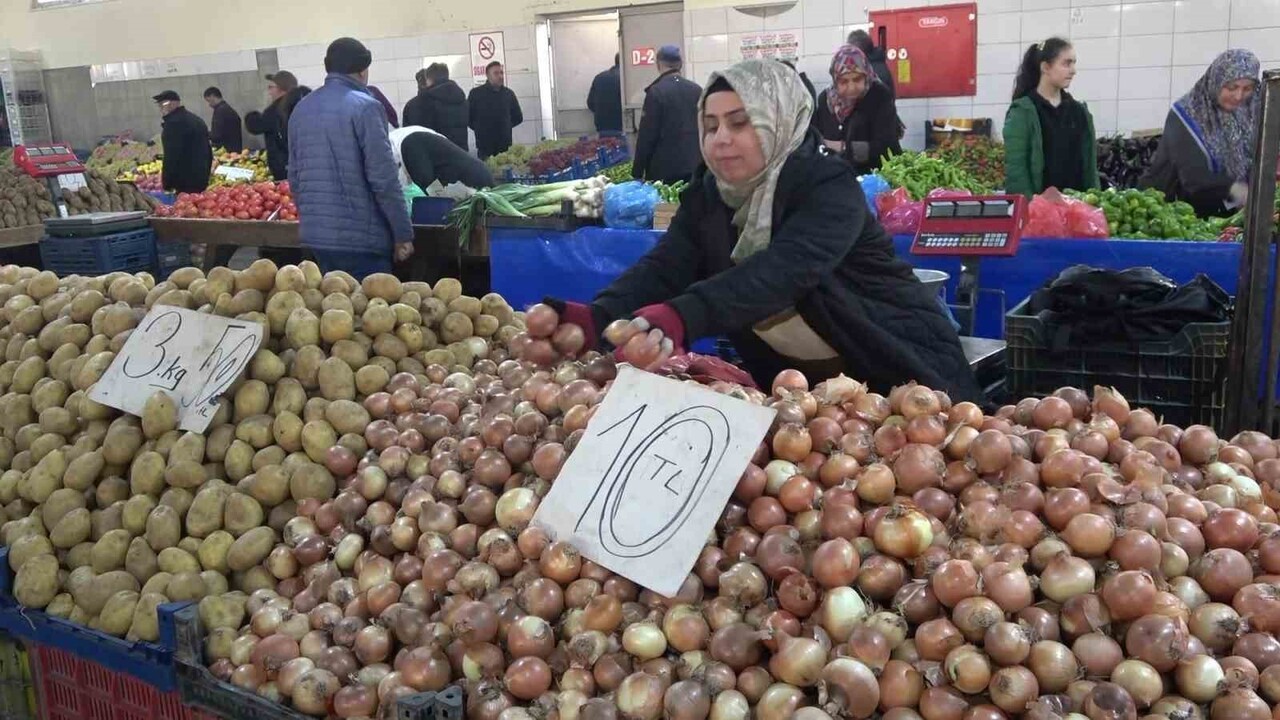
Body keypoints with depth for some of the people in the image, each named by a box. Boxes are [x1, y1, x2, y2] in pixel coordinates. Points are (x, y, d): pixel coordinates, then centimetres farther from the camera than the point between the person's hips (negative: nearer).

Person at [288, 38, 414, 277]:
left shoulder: (301, 109, 11)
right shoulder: (364, 107, -11)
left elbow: (294, 176, 18)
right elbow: (383, 177, -15)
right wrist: (403, 233, -9)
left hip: (314, 234, 7)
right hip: (359, 236, -7)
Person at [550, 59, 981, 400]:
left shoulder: (828, 186, -20)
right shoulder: (708, 195, -1)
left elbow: (782, 270, -39)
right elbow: (662, 268, -16)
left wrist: (682, 316, -54)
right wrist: (598, 316, -38)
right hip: (793, 380, 6)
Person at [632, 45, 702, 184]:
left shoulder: (656, 91, -9)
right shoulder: (697, 90, 7)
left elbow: (647, 135, -10)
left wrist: (637, 172, -4)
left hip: (665, 168, -5)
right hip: (695, 166, 5)